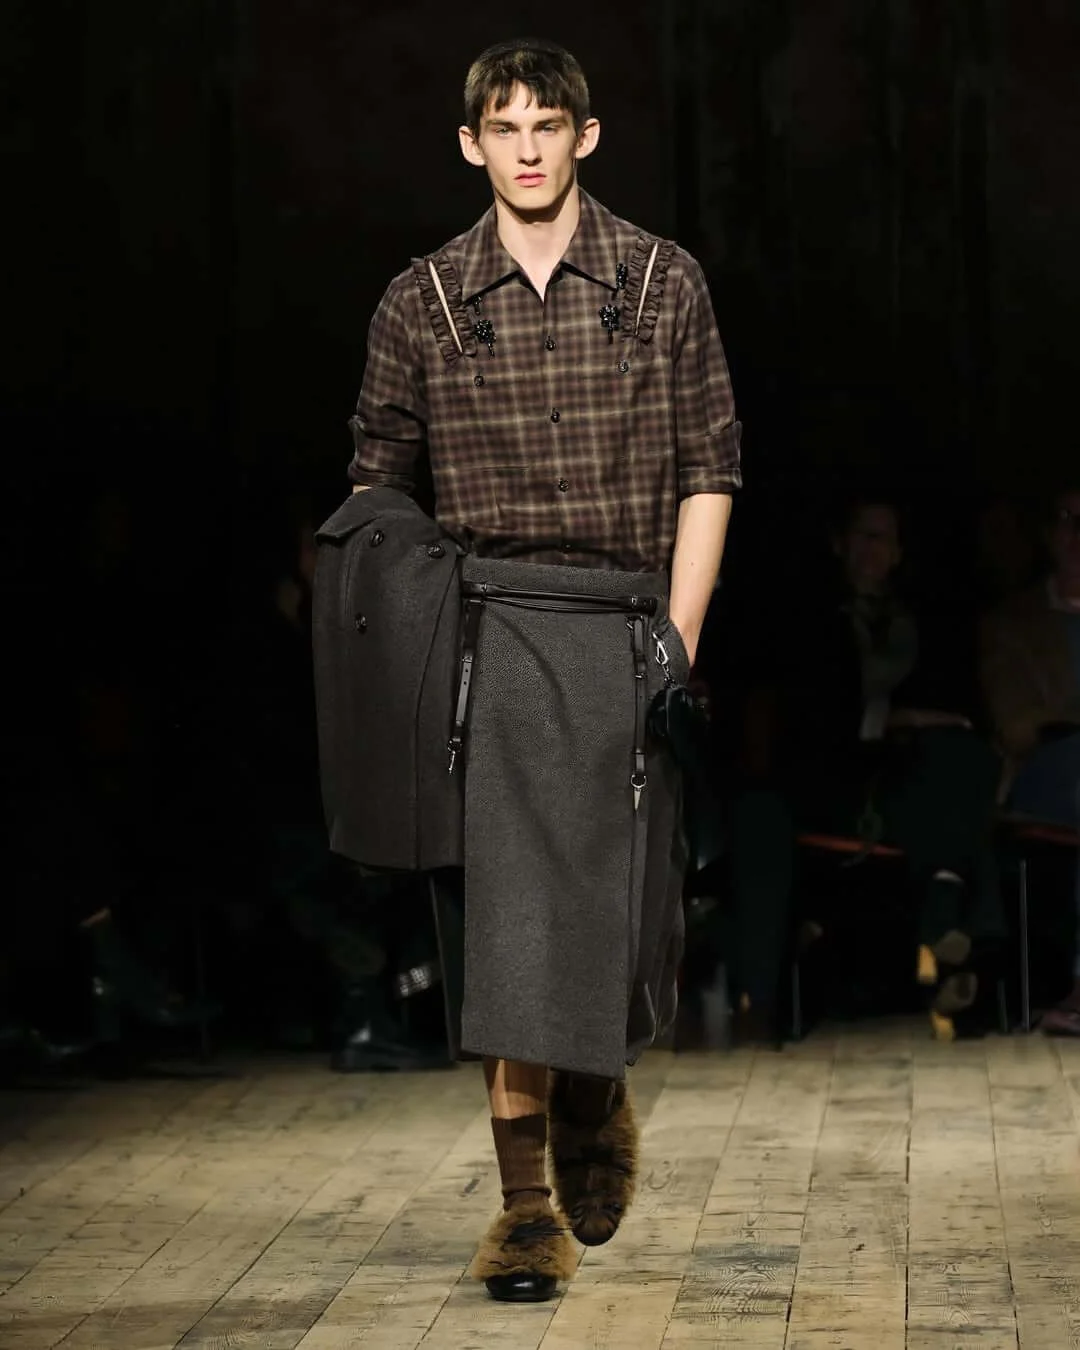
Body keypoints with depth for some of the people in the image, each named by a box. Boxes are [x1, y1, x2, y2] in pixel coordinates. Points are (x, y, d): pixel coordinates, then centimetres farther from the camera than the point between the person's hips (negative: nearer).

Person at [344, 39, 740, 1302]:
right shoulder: (424, 300, 7)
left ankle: (596, 1096, 36)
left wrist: (678, 638, -2)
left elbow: (708, 472, 6)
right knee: (511, 898, -10)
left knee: (621, 897, 4)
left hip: (626, 627, 1)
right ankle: (526, 1206, -7)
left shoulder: (662, 283, 6)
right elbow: (376, 479, 14)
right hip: (492, 625, -1)